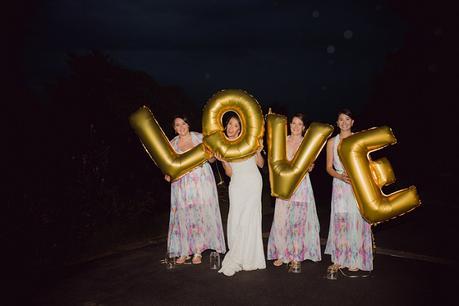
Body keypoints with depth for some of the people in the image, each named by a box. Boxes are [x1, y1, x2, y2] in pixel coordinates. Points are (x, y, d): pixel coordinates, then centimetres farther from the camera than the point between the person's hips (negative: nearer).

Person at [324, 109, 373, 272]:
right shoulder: (332, 142, 8)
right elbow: (329, 167, 5)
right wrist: (341, 176, -13)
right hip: (339, 185, 2)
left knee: (356, 220, -2)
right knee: (340, 220, 2)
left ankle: (355, 260, 9)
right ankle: (339, 259, 12)